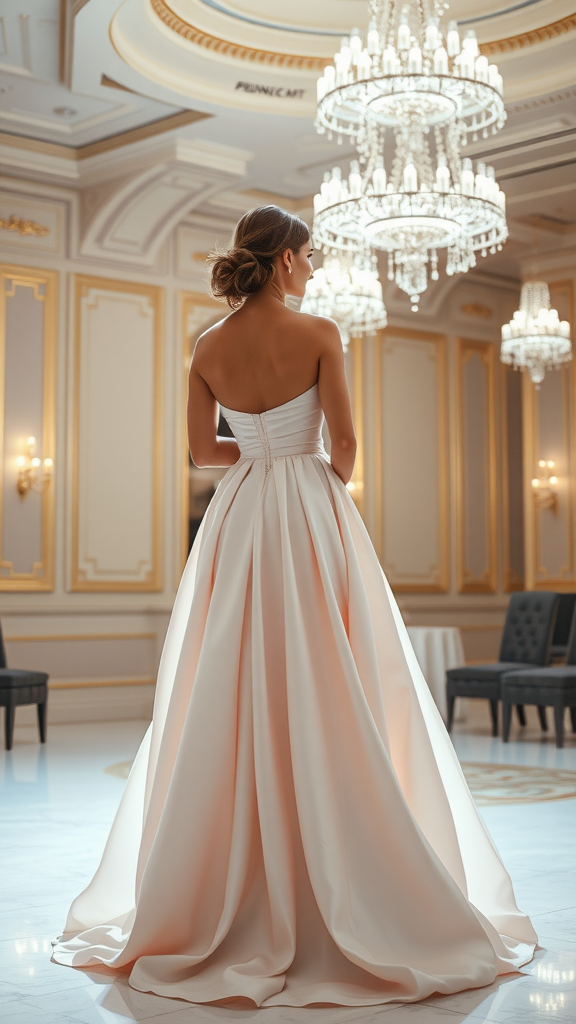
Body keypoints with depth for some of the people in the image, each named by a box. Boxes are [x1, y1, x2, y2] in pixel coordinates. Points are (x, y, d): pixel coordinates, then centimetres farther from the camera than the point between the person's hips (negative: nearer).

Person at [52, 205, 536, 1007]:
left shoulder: (209, 348, 6)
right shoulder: (318, 334, -7)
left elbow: (203, 450, 10)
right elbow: (344, 444, -6)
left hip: (237, 520, 5)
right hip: (309, 517, -4)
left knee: (231, 708, 9)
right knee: (322, 705, 0)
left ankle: (214, 900, 16)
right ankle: (344, 900, 4)